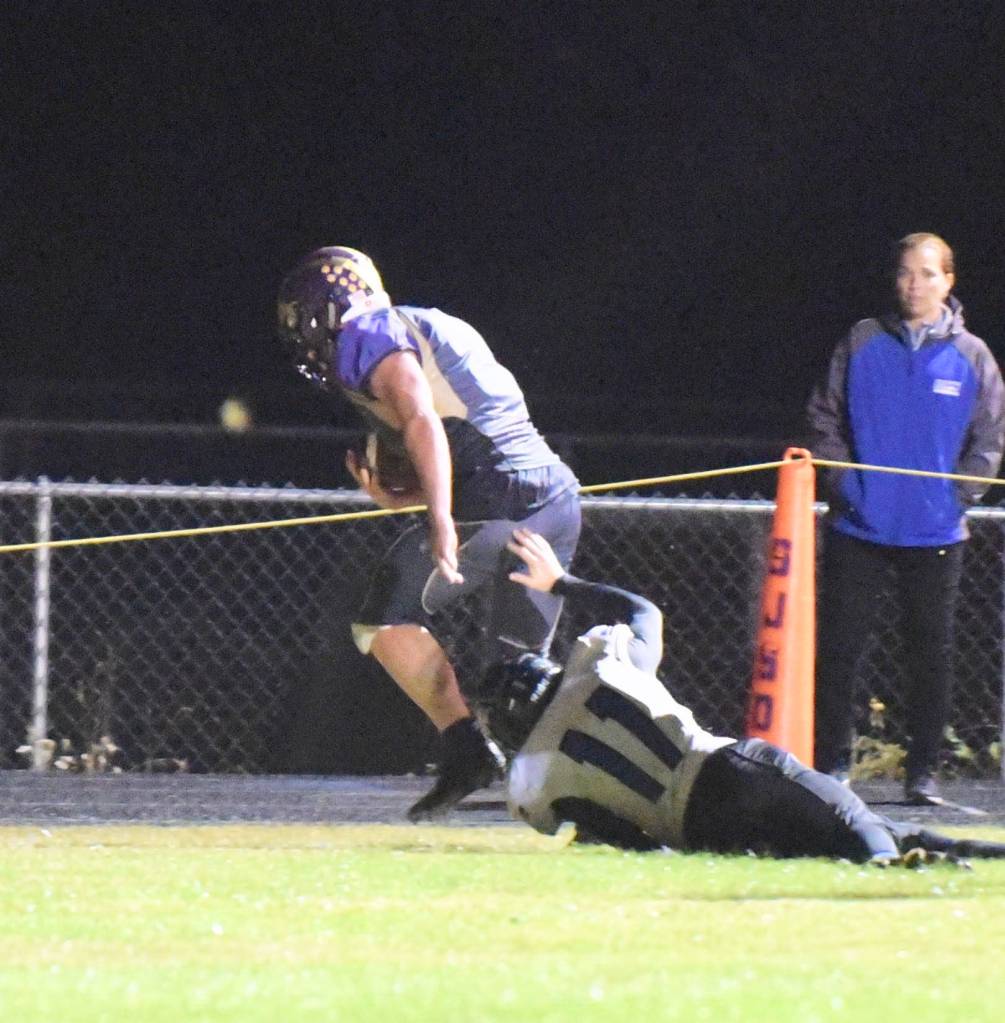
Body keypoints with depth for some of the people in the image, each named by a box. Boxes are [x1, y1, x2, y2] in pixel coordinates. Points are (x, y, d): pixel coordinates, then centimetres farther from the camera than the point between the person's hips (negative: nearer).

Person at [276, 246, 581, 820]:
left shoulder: (370, 333, 1)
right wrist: (398, 498, 22)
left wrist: (442, 523, -25)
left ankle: (467, 746, -14)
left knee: (386, 621, -3)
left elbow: (424, 422, -16)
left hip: (497, 497, -9)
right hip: (560, 497, 9)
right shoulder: (431, 329, 29)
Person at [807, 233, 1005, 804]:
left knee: (932, 654, 5)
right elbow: (825, 417, 8)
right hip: (861, 525, 0)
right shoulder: (863, 344, 3)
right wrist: (842, 484, -2)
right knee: (841, 648, -1)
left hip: (936, 535, 0)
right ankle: (833, 762, 7)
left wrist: (958, 495, -4)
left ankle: (925, 770, 11)